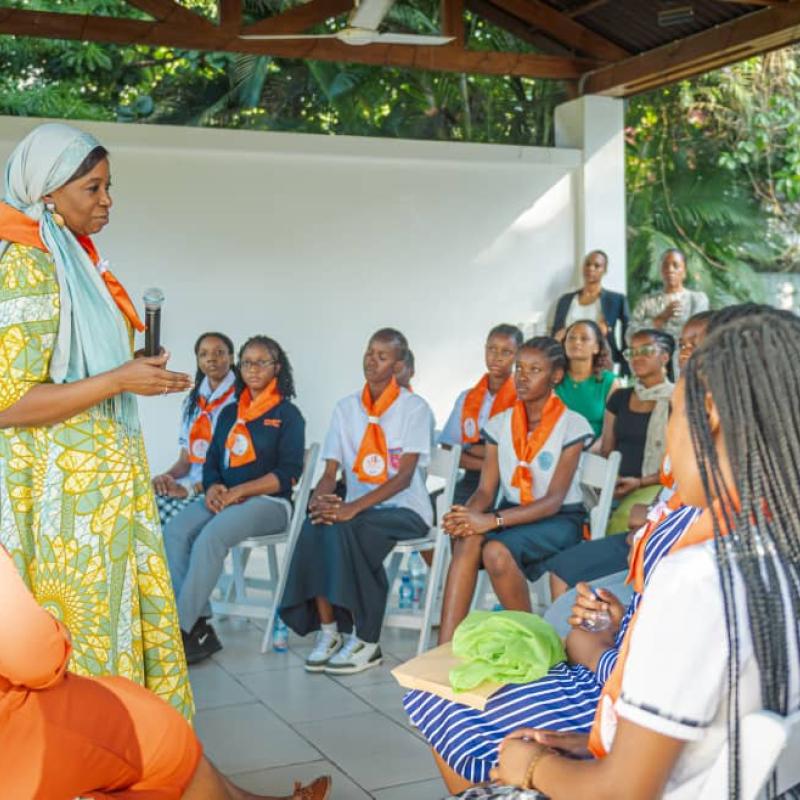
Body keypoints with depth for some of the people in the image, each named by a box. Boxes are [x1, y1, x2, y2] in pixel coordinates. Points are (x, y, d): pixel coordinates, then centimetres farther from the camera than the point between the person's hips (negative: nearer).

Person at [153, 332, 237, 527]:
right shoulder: (193, 400, 18)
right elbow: (185, 459, 17)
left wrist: (192, 488, -18)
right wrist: (168, 476, -6)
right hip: (188, 483, 6)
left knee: (163, 513, -31)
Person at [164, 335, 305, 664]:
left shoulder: (288, 415, 2)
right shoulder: (229, 413, 20)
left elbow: (288, 473, -7)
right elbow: (211, 461, 17)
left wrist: (239, 491, -16)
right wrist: (213, 487, -6)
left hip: (270, 502, -5)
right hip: (222, 498, 6)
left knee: (210, 536, -32)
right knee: (175, 531, -24)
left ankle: (183, 629, -28)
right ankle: (199, 627, -25)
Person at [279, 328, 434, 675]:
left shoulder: (415, 408, -4)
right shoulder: (346, 408, 10)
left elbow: (404, 476, -14)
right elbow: (330, 470, 6)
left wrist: (354, 507, -27)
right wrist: (321, 496, -19)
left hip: (405, 510, -4)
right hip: (358, 509, 4)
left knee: (345, 527, -32)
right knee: (315, 525, -28)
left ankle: (366, 641, -21)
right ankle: (327, 630, -18)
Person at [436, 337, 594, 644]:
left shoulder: (572, 425, -8)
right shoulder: (500, 424, 7)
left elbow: (554, 500, -16)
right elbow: (486, 490, 1)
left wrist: (494, 520, -28)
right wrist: (466, 514, -25)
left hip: (560, 519, -4)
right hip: (512, 512, 4)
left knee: (497, 550, -34)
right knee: (467, 539, -30)